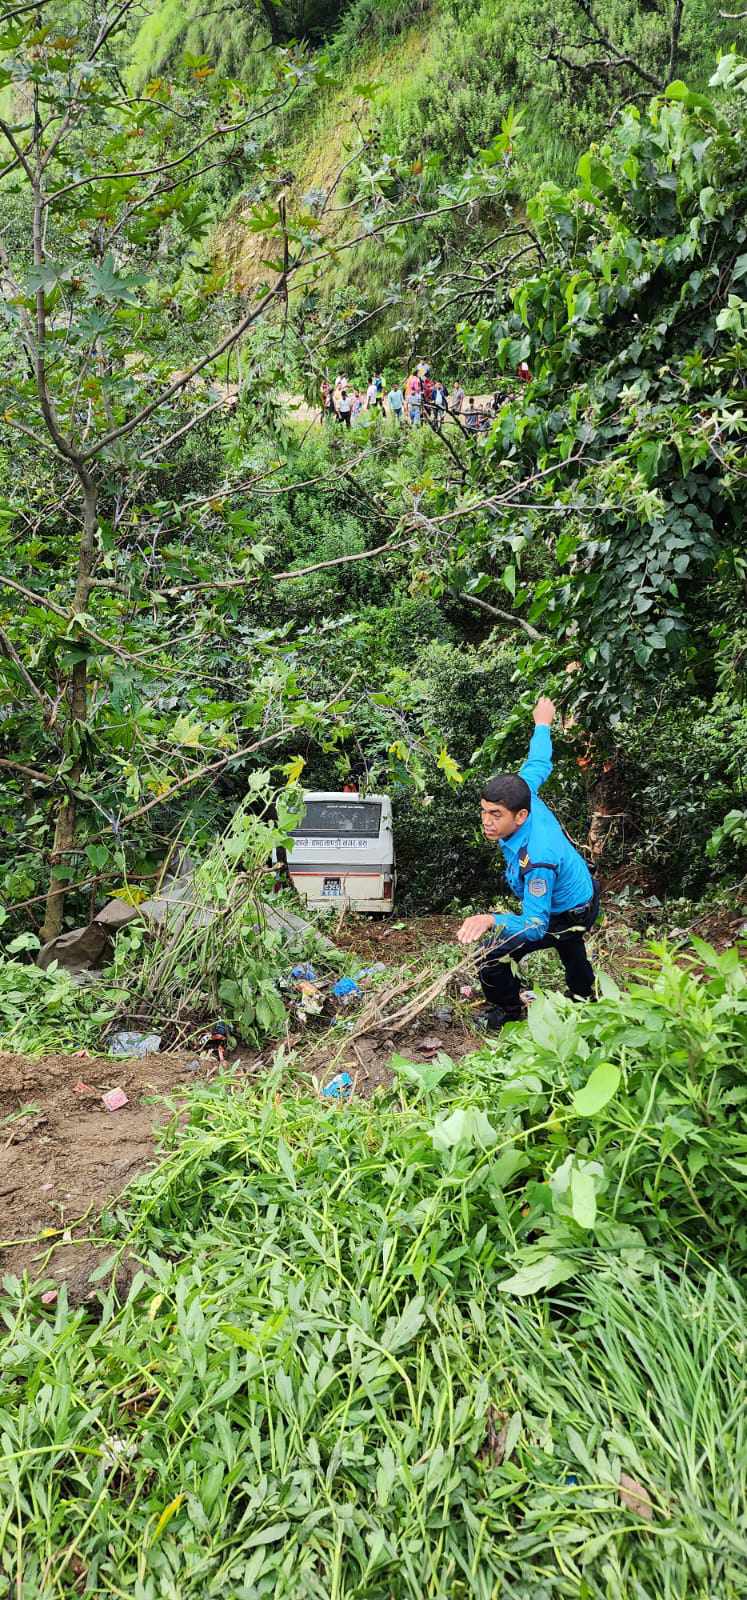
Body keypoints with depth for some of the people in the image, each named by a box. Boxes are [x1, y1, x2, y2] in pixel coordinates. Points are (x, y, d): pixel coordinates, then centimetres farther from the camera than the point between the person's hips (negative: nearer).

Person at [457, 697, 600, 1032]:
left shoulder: (536, 859, -46)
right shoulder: (524, 795, -27)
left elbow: (536, 926, -46)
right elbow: (538, 764, -6)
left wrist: (492, 920, -63)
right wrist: (542, 725, 11)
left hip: (568, 916, -9)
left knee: (492, 960, -17)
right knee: (572, 954, 39)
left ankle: (508, 1013, 11)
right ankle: (584, 998, 69)